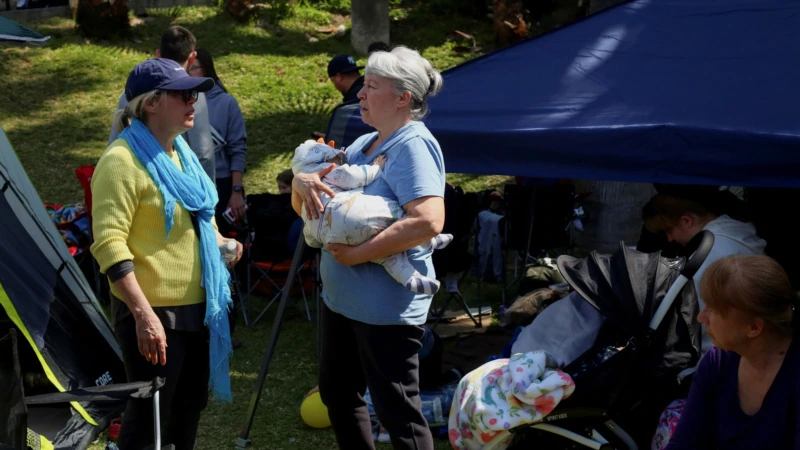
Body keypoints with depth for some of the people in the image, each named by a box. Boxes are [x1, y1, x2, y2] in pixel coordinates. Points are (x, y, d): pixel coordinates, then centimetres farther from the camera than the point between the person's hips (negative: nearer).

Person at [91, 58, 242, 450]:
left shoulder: (179, 151, 11)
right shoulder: (123, 159, -17)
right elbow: (109, 243, -23)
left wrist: (218, 241, 7)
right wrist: (143, 314, -27)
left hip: (196, 305, 9)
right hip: (153, 311, -9)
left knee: (189, 407, 19)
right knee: (149, 416, 2)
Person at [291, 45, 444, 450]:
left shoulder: (412, 146, -17)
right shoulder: (362, 145, 11)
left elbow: (429, 221, -32)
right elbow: (302, 208, 14)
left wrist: (358, 254, -27)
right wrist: (301, 181, -10)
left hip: (386, 307, -10)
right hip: (341, 299, 10)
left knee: (397, 412, -2)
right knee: (337, 393, 21)